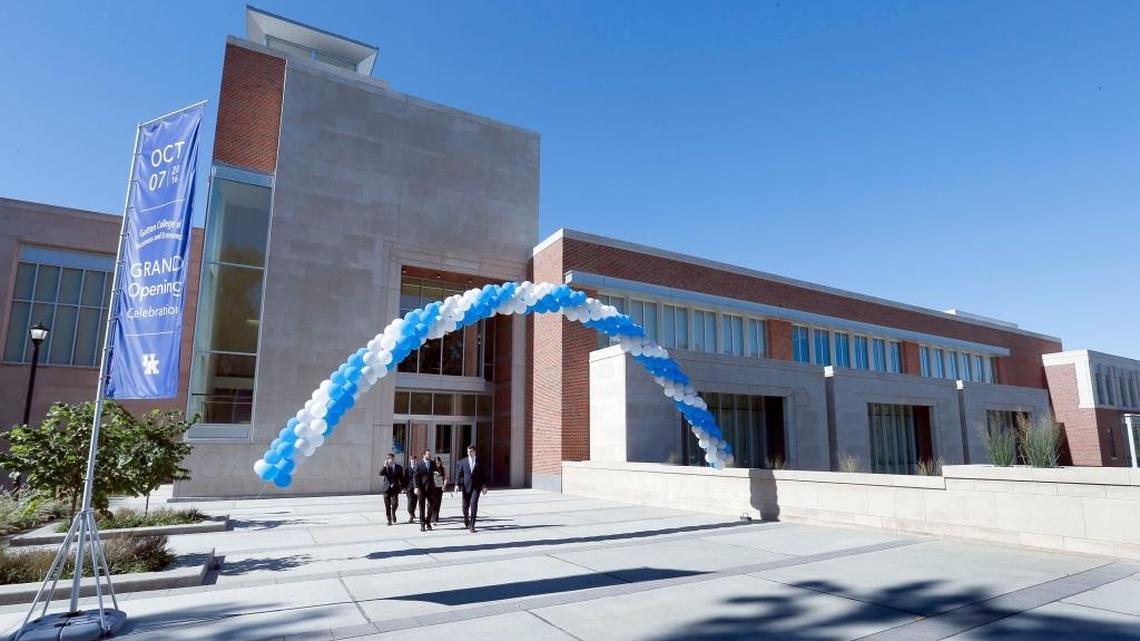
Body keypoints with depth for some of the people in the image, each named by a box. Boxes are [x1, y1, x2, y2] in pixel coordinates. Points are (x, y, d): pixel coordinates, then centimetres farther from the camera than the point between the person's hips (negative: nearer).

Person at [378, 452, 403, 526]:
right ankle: (389, 520, 13)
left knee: (395, 503, -11)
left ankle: (393, 513, 19)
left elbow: (401, 478, 8)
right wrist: (385, 466, -22)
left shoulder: (399, 467, 5)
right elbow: (381, 474, -13)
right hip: (387, 488, 1)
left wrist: (402, 487, 2)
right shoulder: (385, 467, 6)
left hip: (395, 488, 0)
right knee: (387, 505, 3)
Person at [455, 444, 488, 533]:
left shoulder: (481, 462, 4)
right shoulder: (463, 462, 5)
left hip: (476, 486, -1)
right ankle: (466, 519, 40)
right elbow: (459, 474, 3)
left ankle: (472, 525, -12)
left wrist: (484, 486, 1)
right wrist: (457, 484, -9)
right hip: (466, 486, 2)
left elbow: (484, 475, 6)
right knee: (465, 506, 8)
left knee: (474, 504, -17)